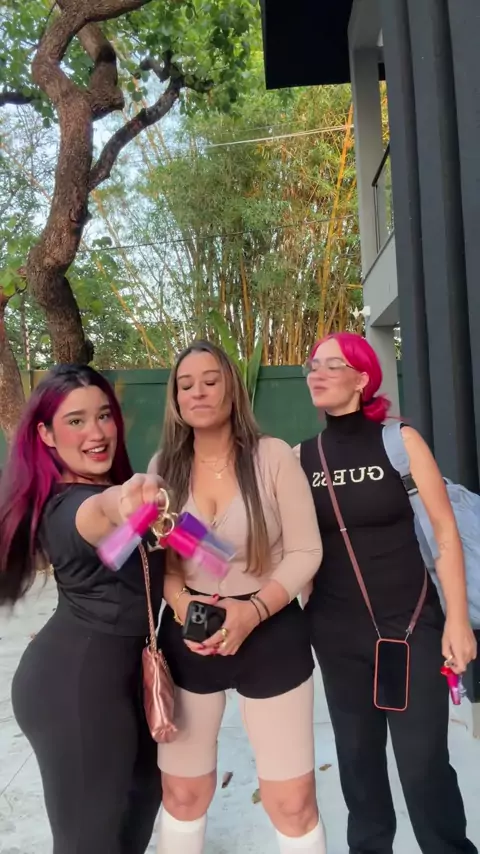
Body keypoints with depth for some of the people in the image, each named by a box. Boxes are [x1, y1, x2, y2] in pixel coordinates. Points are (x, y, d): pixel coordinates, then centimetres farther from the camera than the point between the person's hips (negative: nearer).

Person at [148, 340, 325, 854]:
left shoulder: (272, 456, -11)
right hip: (186, 638, 3)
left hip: (271, 634, -2)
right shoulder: (163, 466, 0)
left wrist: (254, 610, -21)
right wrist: (179, 601, -15)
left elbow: (305, 551, -9)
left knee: (293, 802, 10)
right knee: (182, 791, 19)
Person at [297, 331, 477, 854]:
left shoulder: (399, 440, -7)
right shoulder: (302, 456, 0)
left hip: (410, 623, -3)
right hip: (336, 632, 3)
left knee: (423, 763, 2)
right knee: (356, 755, 16)